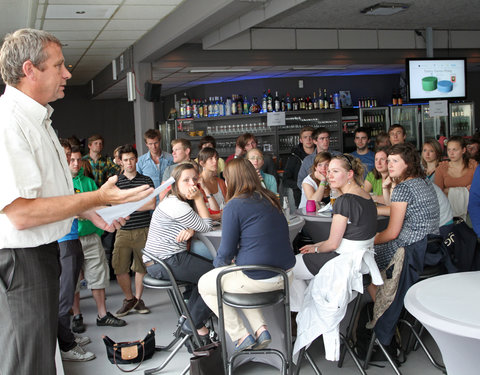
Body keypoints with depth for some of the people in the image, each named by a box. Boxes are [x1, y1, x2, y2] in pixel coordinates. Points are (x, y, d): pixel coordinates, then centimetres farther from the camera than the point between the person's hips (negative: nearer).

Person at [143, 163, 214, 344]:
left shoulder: (180, 202, 14)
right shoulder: (175, 205, -19)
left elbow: (199, 225, 8)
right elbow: (206, 226, -11)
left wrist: (190, 230, -15)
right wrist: (199, 198, -10)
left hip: (172, 257, 11)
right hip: (164, 263, -11)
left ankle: (188, 316, 21)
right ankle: (195, 323, 7)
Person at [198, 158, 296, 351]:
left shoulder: (234, 206, -14)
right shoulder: (270, 199, 8)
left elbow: (226, 252, -11)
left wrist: (219, 263, 12)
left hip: (258, 278, -8)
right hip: (284, 274, 8)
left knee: (204, 284, 16)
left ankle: (241, 336, 16)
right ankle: (260, 329, 21)